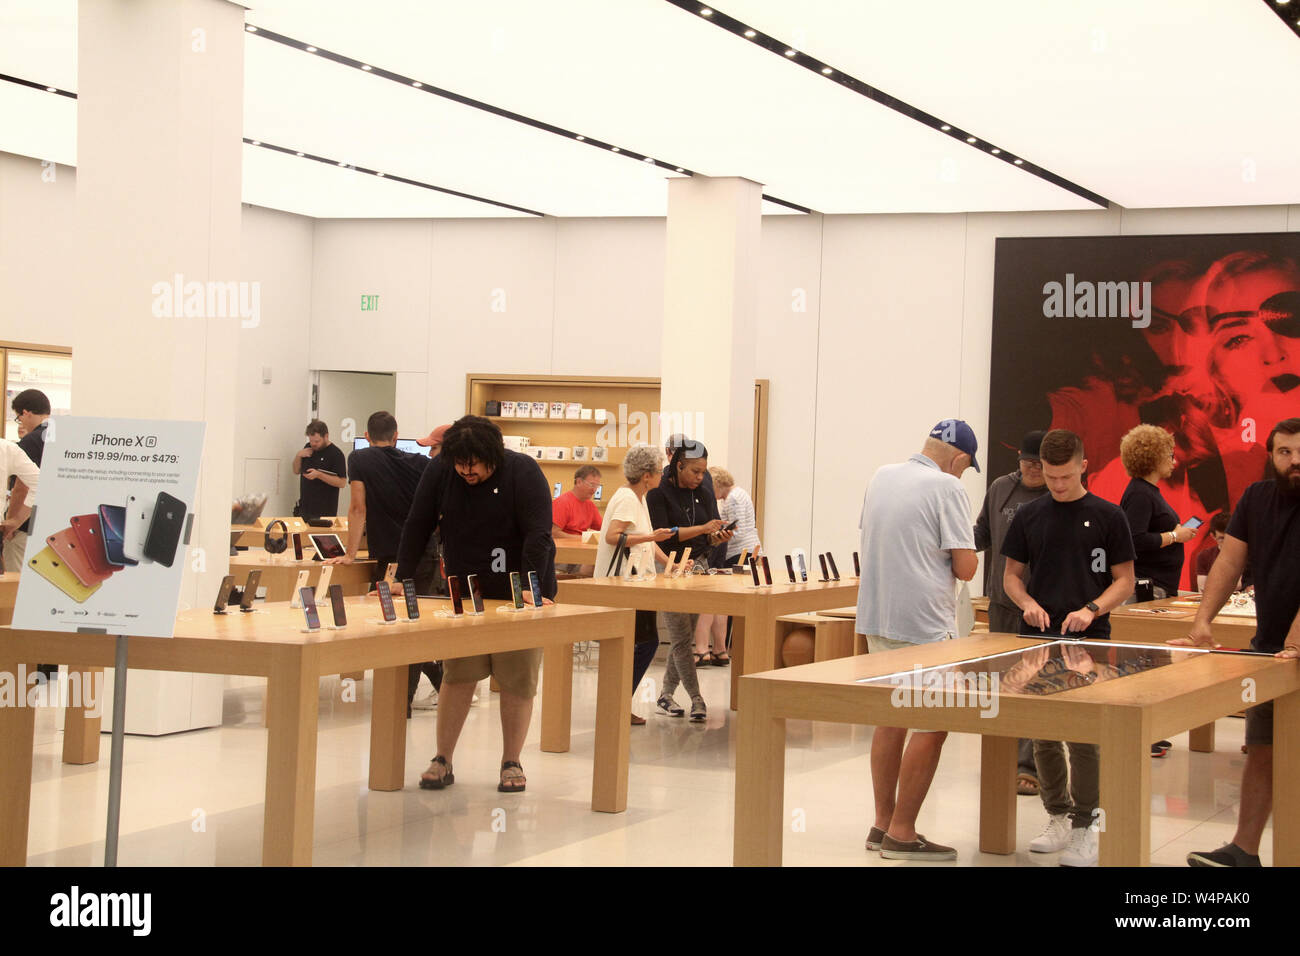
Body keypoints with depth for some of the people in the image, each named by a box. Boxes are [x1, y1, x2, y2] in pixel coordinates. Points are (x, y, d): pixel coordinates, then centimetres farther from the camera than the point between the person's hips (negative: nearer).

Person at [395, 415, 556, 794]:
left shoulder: (523, 472, -15)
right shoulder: (439, 472, -5)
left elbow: (538, 534, -21)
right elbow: (417, 527, -1)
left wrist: (531, 589, -29)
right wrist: (400, 581, -6)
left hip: (520, 594, -2)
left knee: (518, 679, 1)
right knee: (457, 675, -1)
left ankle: (511, 763, 12)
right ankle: (443, 760, 7)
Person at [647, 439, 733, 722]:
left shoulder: (704, 496, 9)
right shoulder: (659, 494, -8)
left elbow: (708, 540, 9)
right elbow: (664, 534, -17)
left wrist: (718, 537, -14)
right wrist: (702, 528, -20)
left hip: (698, 568, 6)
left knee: (684, 639, 8)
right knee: (682, 639, -8)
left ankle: (665, 695, 19)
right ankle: (696, 699, -6)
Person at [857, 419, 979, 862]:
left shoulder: (881, 477, 10)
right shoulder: (946, 487, -14)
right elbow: (965, 567, -15)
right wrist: (965, 553, 6)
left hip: (876, 618, 8)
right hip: (923, 624, -8)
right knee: (932, 726, 0)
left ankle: (884, 823, 20)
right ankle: (902, 833, 0)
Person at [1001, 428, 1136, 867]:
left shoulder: (1108, 516, -1)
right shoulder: (1029, 516, 7)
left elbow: (1124, 581, 2)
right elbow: (1012, 575, 13)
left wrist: (1092, 609, -15)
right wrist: (1027, 602, -8)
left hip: (1088, 640, -3)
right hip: (1038, 638, 3)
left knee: (1084, 738, -5)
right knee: (1044, 736, 9)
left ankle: (1083, 828, 4)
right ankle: (1058, 817, 23)